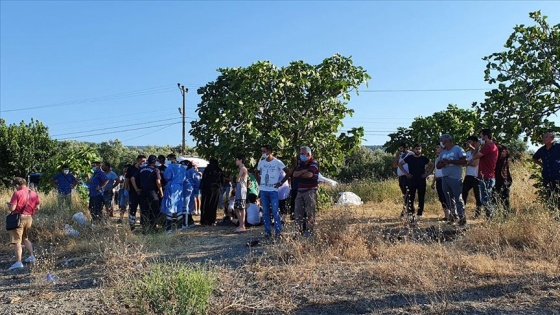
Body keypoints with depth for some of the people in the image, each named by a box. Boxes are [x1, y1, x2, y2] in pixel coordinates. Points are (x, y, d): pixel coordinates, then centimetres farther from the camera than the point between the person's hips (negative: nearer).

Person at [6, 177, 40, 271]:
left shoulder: (17, 193, -12)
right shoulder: (34, 194, 6)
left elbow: (12, 208, -15)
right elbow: (37, 207, 7)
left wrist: (9, 205, 6)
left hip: (19, 218, -6)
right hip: (29, 218, 6)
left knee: (17, 241, -2)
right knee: (25, 238, 24)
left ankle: (18, 262, -6)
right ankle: (31, 257, 24)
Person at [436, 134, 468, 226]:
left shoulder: (458, 149, -2)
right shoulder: (443, 152, 18)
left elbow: (464, 161, -13)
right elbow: (438, 165, 17)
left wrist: (450, 161, -17)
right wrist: (442, 163, -6)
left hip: (455, 179, -7)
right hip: (445, 179, 7)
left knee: (458, 199, -8)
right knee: (449, 199, 11)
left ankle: (462, 218, -3)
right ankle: (453, 216, 21)